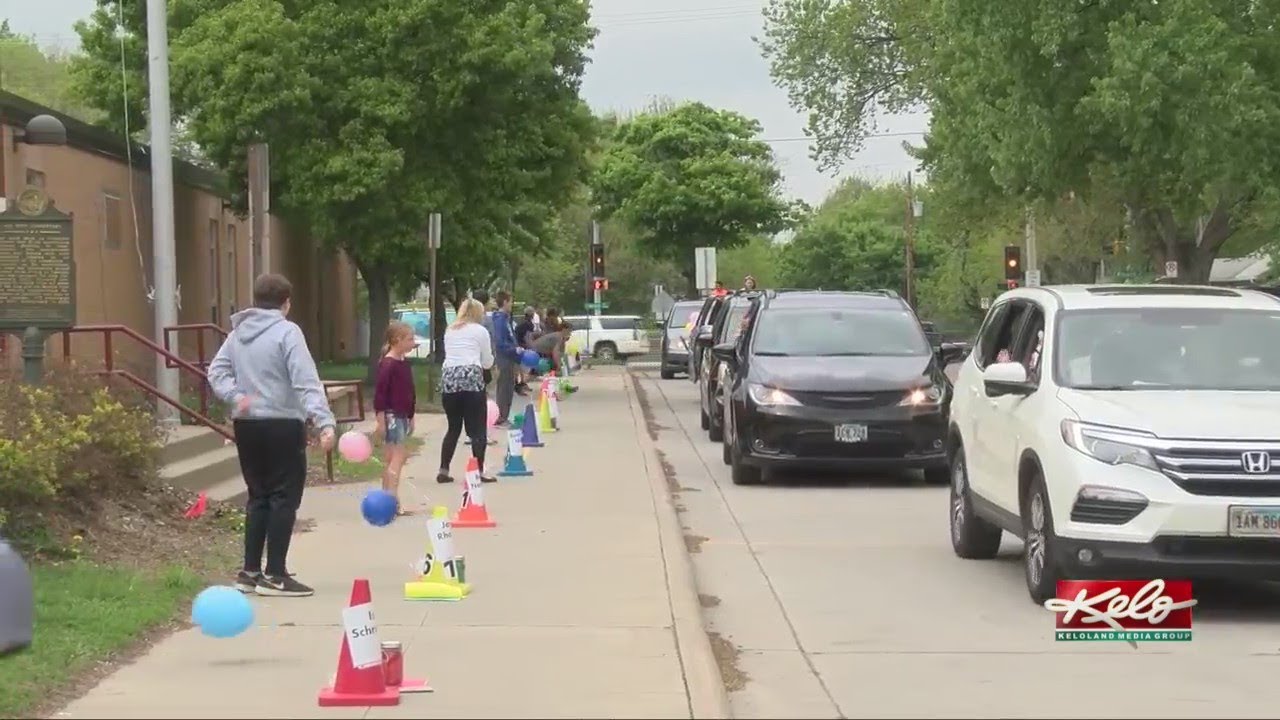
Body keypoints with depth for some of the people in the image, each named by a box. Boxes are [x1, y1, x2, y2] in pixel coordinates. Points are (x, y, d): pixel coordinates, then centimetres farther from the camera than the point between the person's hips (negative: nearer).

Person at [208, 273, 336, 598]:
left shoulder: (238, 333, 11)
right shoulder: (287, 332, -11)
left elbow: (217, 371, 8)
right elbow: (306, 381, -20)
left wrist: (236, 396, -4)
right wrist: (324, 421, -26)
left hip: (247, 425, 7)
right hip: (282, 425, -7)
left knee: (258, 497, 16)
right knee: (284, 498, -1)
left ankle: (250, 571, 17)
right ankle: (275, 575, -2)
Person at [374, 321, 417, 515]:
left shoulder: (404, 362, 12)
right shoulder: (387, 364, -15)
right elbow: (380, 392, -17)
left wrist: (410, 417, 23)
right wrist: (381, 420, -18)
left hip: (402, 415, 9)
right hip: (391, 415, -9)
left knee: (392, 458, 13)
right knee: (398, 457, -13)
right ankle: (393, 500, -17)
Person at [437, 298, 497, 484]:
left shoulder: (450, 330, 20)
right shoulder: (480, 331, 7)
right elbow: (487, 363, 10)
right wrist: (489, 359, 31)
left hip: (448, 377, 5)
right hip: (471, 377, -5)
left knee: (453, 428, 14)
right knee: (478, 429, 2)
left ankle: (443, 470, 9)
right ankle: (479, 471, -1)